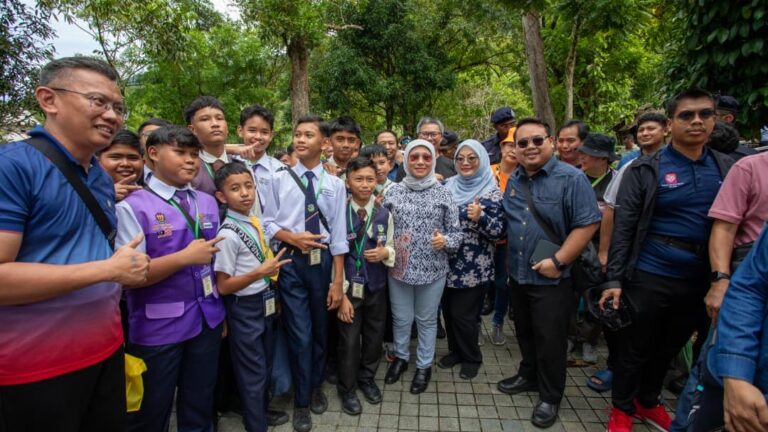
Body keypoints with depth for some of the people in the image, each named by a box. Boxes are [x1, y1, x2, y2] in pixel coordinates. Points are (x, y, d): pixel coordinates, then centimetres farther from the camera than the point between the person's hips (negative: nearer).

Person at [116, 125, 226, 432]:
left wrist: (223, 310, 11)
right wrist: (185, 257, -20)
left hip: (207, 320, 5)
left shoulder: (208, 203, 6)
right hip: (157, 328, -4)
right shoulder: (132, 207, -11)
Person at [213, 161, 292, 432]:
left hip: (265, 303, 8)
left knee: (266, 364, 24)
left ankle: (263, 410, 47)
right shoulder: (228, 234, -21)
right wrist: (260, 273, -26)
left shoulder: (255, 222, 2)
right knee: (252, 371, 9)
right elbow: (223, 286, -20)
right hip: (244, 308, -8)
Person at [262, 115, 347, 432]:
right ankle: (301, 401, 28)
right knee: (299, 334, 3)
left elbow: (338, 235, -2)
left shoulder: (335, 184, -1)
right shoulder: (279, 179, -1)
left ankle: (316, 387, 43)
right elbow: (267, 223, 1)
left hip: (323, 260, 2)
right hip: (291, 262, -1)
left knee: (320, 330, 17)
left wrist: (338, 281, -3)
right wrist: (292, 237, -17)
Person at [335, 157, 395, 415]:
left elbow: (392, 249, 5)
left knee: (374, 337, 18)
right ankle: (347, 389, 33)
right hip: (349, 288, -3)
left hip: (377, 287, 3)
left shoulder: (384, 214, -3)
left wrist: (385, 253, -19)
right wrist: (341, 294, -13)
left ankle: (367, 379, 44)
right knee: (349, 341, 9)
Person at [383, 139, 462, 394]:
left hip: (432, 269, -1)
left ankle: (424, 365, 36)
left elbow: (456, 232, -1)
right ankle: (401, 357, 42)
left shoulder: (443, 194, -3)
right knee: (401, 318, 17)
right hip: (398, 267, 1)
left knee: (426, 320, 15)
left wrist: (445, 241, -20)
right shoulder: (394, 192, -1)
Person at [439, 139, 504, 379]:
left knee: (463, 314, 4)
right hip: (448, 262, 5)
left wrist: (480, 217, -28)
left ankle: (472, 358, 28)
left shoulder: (491, 192, -9)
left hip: (474, 267, -5)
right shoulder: (448, 186, 5)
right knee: (448, 310, 14)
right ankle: (455, 351, 37)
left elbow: (499, 232, -13)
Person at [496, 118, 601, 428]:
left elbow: (587, 224, -17)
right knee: (525, 333, 21)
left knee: (549, 339, 7)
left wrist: (558, 261, -20)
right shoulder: (513, 181, 7)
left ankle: (550, 396, 27)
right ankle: (528, 376, 42)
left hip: (551, 278, -5)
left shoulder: (571, 178, -12)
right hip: (517, 274, 6)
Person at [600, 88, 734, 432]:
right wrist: (614, 279, -13)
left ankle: (647, 402, 42)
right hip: (649, 278, -4)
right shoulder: (645, 170, -8)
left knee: (669, 349, 21)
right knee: (634, 348, 10)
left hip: (699, 281, 4)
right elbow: (622, 228, -10)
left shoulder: (728, 169, 5)